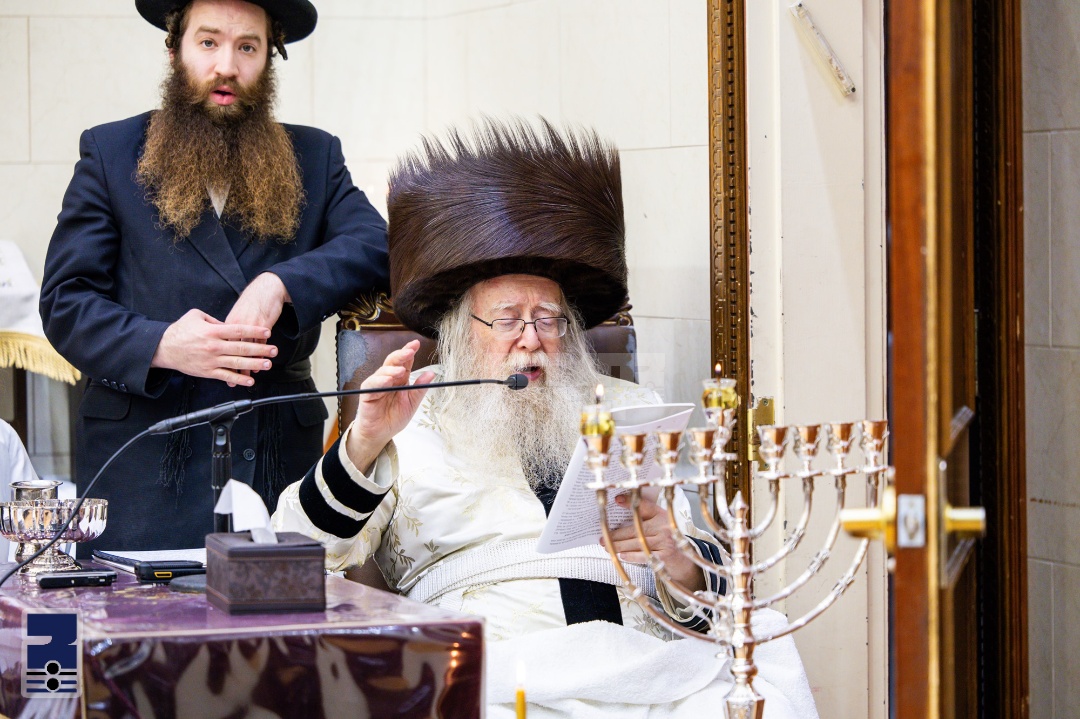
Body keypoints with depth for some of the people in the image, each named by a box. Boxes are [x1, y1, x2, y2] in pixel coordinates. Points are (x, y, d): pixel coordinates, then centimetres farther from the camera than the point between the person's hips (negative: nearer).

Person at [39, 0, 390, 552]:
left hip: (279, 464, 1)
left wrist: (279, 284, -19)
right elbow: (65, 303, 3)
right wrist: (160, 346, -16)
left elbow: (377, 249, -1)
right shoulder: (109, 153, 9)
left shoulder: (314, 158, 15)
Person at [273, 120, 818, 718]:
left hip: (644, 663, 3)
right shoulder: (412, 424, 16)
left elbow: (712, 588, 16)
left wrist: (676, 559, -8)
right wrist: (365, 444, -11)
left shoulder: (627, 411, 24)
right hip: (496, 664, -3)